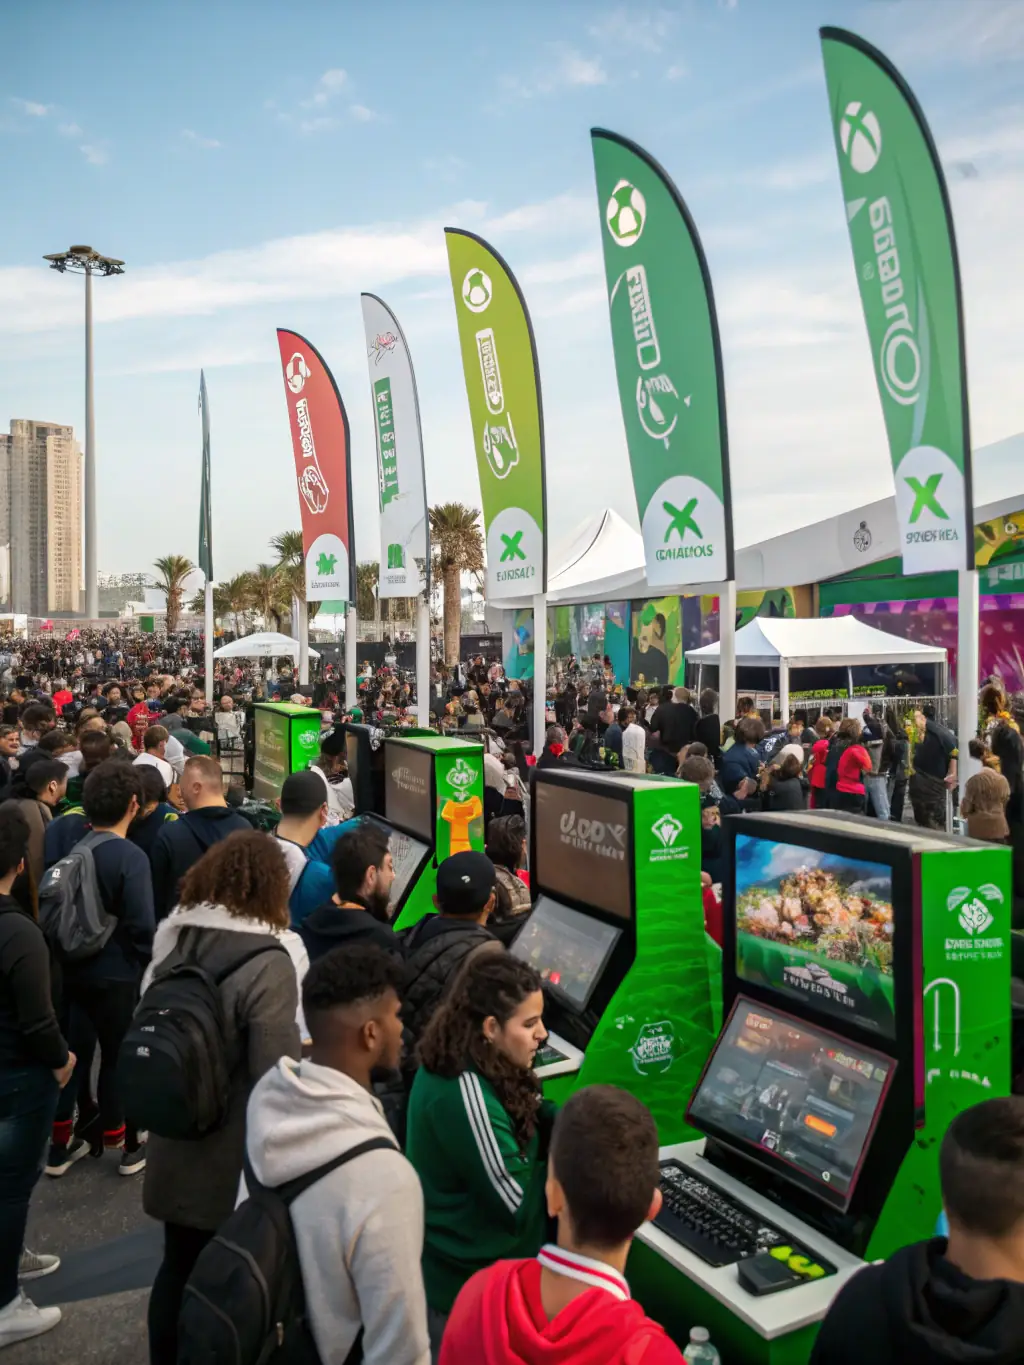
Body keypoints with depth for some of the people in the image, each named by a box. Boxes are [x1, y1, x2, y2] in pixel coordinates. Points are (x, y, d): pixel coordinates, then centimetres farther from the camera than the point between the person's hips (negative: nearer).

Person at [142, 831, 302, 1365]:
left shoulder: (175, 941, -2)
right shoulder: (265, 962, -24)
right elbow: (277, 1076, -26)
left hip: (174, 1145, 6)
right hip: (235, 1157, -6)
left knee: (177, 1267, 23)